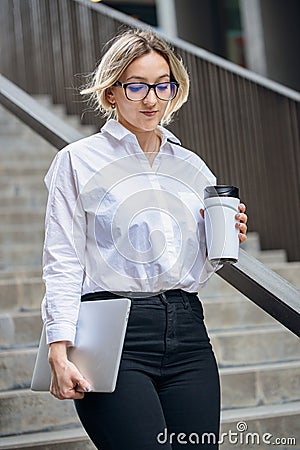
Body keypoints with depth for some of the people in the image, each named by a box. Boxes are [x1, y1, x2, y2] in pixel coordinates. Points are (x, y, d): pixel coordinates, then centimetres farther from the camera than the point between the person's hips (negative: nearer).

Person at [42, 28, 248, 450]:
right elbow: (63, 263, -4)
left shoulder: (191, 166, 16)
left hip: (187, 334, 5)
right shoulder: (79, 161, 3)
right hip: (114, 338, -4)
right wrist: (60, 352, -13)